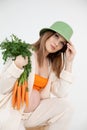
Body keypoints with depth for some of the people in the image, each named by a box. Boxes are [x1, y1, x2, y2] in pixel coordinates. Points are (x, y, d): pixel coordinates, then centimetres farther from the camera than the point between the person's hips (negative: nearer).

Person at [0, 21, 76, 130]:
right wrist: (17, 66, -33)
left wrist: (69, 62, -9)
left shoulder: (53, 64, 3)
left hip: (33, 111, 5)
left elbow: (61, 93, -9)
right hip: (9, 111, -5)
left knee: (65, 107, -14)